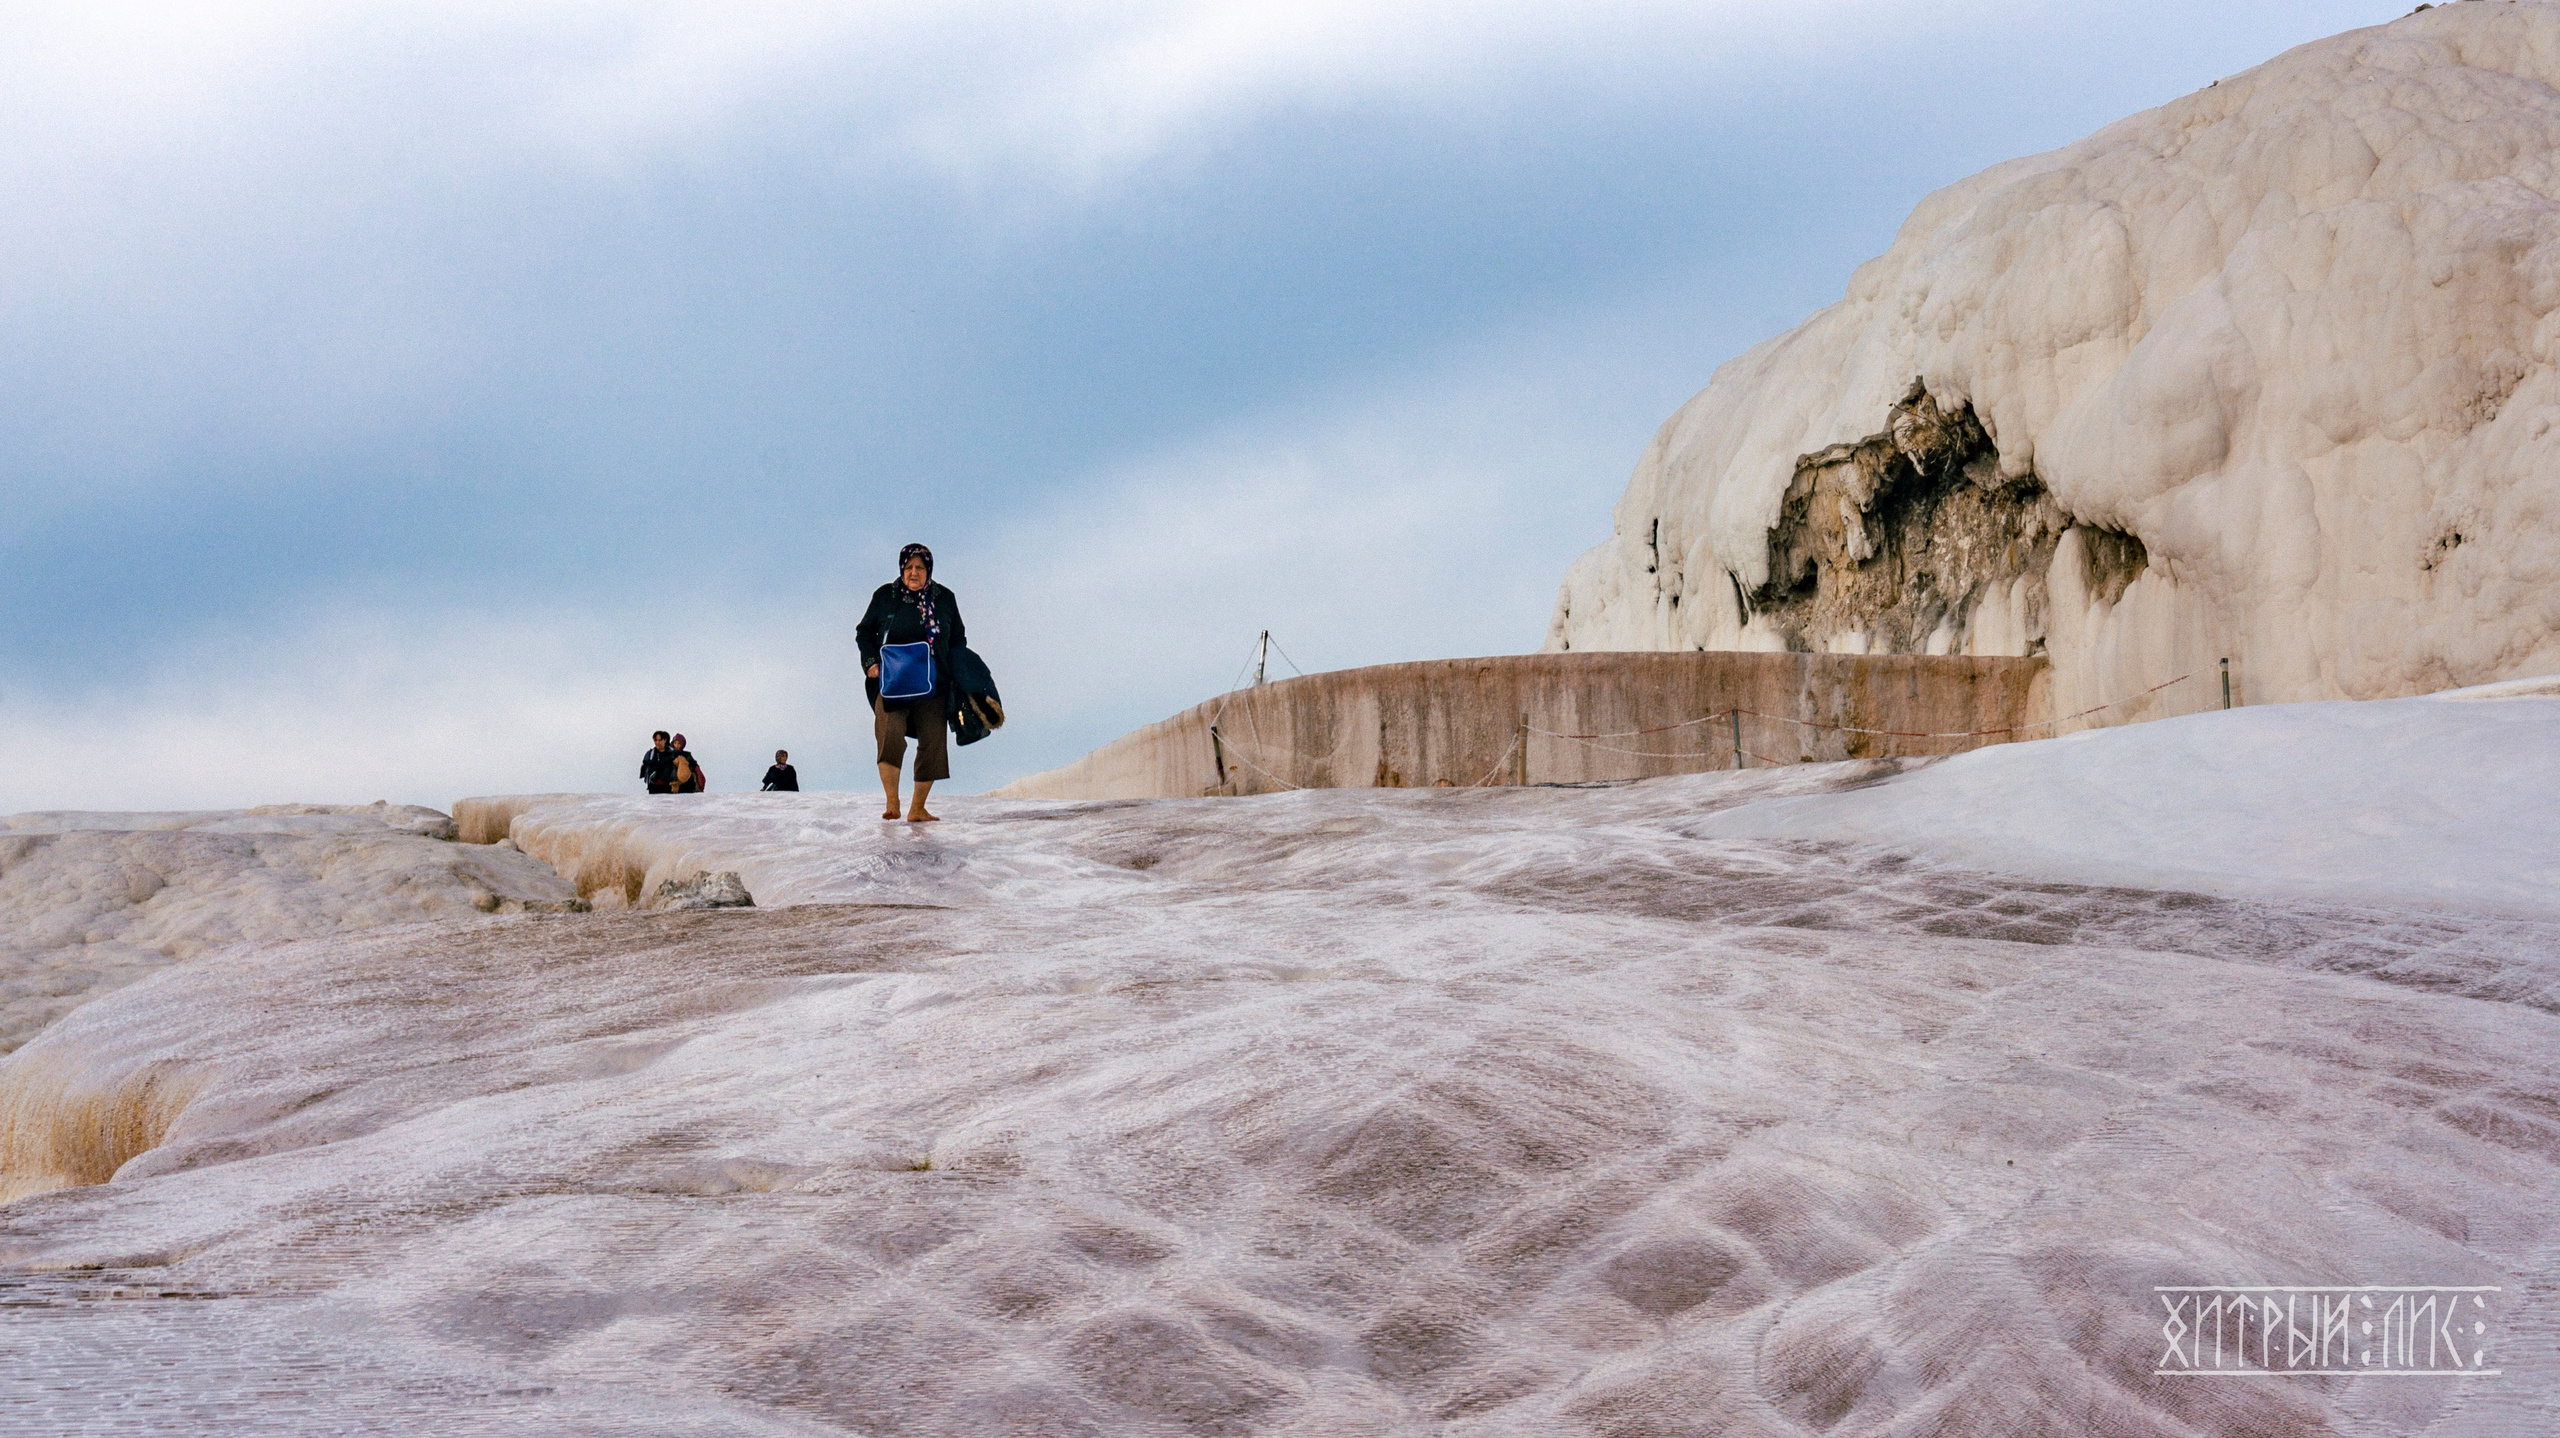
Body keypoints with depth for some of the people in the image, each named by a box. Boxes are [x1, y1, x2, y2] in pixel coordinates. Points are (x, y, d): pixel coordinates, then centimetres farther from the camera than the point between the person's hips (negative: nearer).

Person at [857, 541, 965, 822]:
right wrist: (871, 662, -4)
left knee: (932, 742, -2)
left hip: (933, 684, 2)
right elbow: (864, 633, 13)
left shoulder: (944, 599, 9)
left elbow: (958, 639, 16)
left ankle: (918, 808, 8)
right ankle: (892, 804, -24)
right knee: (890, 732, -22)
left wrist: (955, 674, 3)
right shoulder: (884, 596, 5)